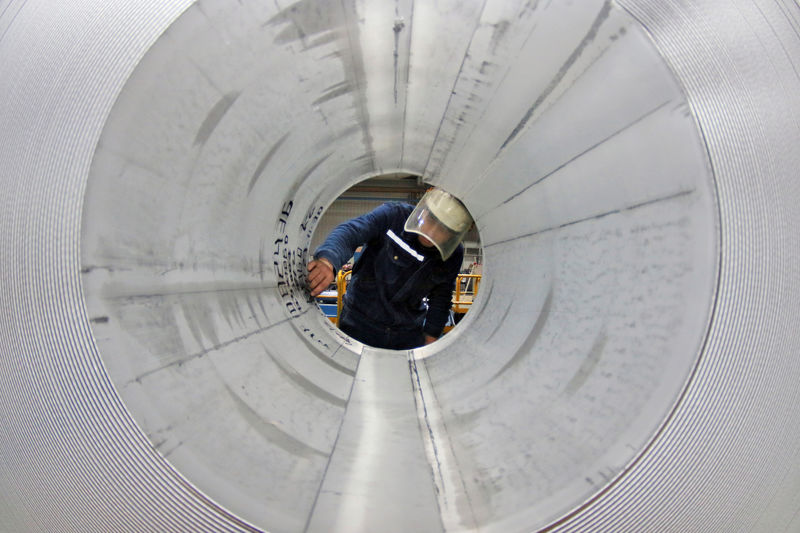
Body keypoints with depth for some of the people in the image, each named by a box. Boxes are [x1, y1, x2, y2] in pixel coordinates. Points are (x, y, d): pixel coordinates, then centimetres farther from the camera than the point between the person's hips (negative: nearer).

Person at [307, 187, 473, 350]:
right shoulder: (393, 215, -20)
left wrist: (431, 337, 8)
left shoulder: (454, 254, -6)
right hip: (360, 324, -2)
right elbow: (350, 231, -34)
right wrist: (328, 260, -54)